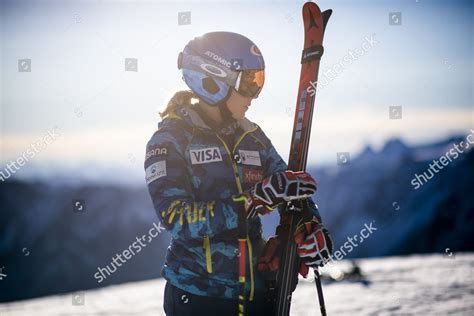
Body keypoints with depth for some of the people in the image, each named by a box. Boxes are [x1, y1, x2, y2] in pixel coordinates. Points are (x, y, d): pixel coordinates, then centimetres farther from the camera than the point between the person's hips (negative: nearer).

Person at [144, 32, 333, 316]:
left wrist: (312, 229, -10)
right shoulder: (169, 140, -8)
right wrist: (257, 200, -27)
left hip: (256, 291, 5)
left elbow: (292, 192, 12)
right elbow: (178, 221, -20)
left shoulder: (252, 137, 8)